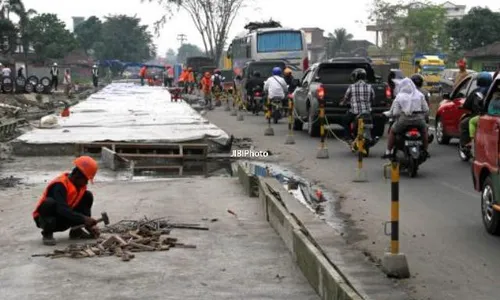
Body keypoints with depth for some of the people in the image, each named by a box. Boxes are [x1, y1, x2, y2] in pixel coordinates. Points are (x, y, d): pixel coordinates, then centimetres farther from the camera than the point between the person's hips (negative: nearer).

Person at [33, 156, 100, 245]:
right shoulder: (60, 185, -27)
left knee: (88, 196, -6)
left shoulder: (80, 184, -1)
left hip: (63, 222, 7)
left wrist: (90, 225, -13)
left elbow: (82, 206, 2)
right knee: (50, 203, -40)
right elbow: (62, 209, -38)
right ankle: (47, 234, -17)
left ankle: (76, 231, 0)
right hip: (44, 219, -7)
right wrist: (83, 219, -42)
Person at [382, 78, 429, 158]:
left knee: (392, 132, 21)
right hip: (419, 119, 2)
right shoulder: (420, 95, 9)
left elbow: (395, 112, -4)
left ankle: (388, 152, 16)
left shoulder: (399, 97, 3)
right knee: (424, 130, 33)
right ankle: (425, 151, 34)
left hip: (404, 119, -2)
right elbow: (426, 110, 5)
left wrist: (388, 113, 17)